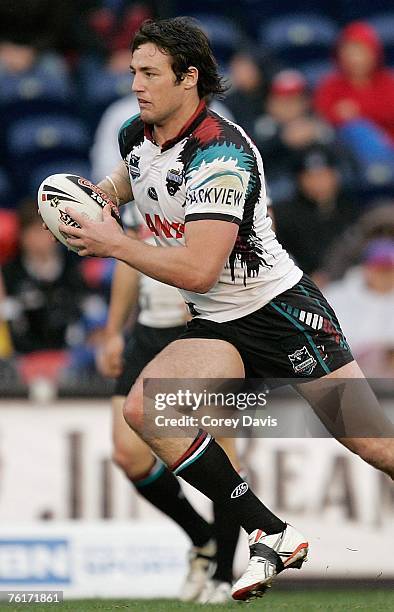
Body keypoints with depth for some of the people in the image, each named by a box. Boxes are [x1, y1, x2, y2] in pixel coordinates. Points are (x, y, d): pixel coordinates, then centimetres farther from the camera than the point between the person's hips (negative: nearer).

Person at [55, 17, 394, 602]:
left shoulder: (219, 153, -23)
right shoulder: (136, 136, 2)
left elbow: (197, 270, -30)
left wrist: (113, 244, -21)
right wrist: (104, 192, 8)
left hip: (281, 310, -7)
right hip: (217, 327, 7)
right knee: (144, 408, -19)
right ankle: (272, 537, -16)